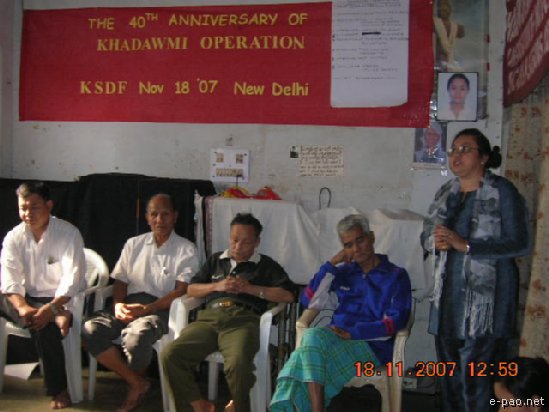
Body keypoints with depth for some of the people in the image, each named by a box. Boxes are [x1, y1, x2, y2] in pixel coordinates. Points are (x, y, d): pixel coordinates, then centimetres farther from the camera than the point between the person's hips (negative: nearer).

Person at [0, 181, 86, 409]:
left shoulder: (68, 233, -11)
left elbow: (72, 279, -19)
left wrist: (51, 308, -34)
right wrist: (22, 307, -28)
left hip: (64, 301, -5)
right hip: (30, 299, 5)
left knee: (44, 325, -32)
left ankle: (58, 390, -19)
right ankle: (58, 317, -35)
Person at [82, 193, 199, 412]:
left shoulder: (186, 249, 3)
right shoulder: (133, 244, 18)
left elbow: (181, 291, -7)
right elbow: (120, 281, 15)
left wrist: (147, 309, -19)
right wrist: (118, 304, -9)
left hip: (162, 308, -4)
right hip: (130, 304, 5)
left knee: (136, 334, -37)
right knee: (91, 329, -24)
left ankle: (136, 381, -2)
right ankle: (136, 383, -13)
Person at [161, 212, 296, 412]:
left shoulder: (265, 265, 21)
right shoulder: (216, 260, 31)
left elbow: (288, 295, 6)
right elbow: (191, 289, 24)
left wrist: (250, 288, 0)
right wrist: (217, 286, 6)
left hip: (243, 320, -3)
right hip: (209, 317, 3)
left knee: (237, 365, -36)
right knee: (170, 355, -24)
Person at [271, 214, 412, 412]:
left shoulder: (396, 276, 10)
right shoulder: (342, 272, 22)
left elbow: (395, 322, -3)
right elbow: (309, 301, 13)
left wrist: (352, 333, -15)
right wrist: (331, 264, 7)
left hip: (372, 347, -3)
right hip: (337, 341, 4)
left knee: (313, 337, -33)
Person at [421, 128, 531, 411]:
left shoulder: (502, 191, -6)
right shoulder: (445, 192, 13)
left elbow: (520, 243, -11)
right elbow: (425, 235, 18)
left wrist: (465, 245, -19)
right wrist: (435, 241, -7)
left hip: (486, 296, -6)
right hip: (448, 292, 6)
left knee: (475, 374, -8)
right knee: (449, 366, 13)